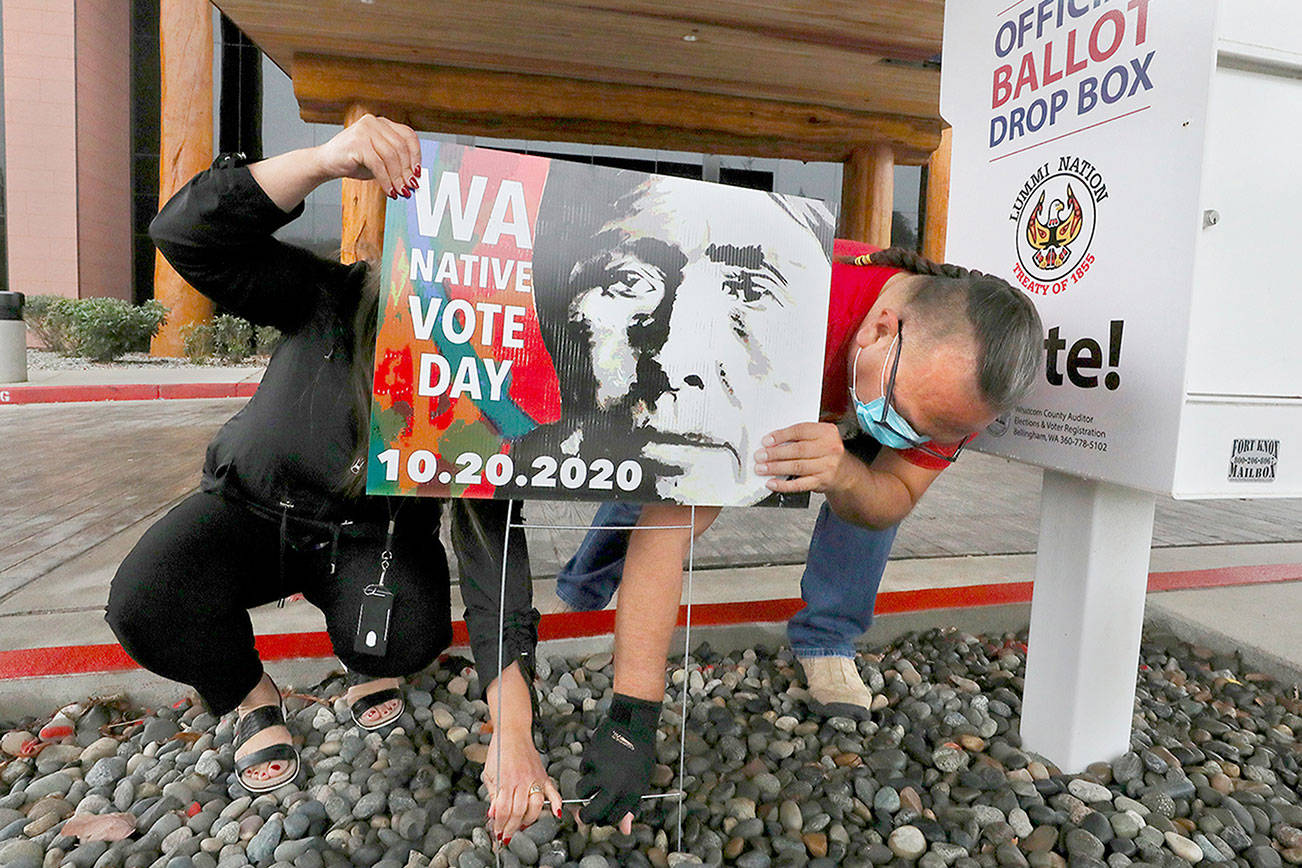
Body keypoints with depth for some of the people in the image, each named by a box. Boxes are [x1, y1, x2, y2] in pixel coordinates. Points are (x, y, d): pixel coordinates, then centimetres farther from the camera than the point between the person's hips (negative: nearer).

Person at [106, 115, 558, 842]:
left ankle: (371, 664, 12)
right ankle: (250, 696, 8)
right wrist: (323, 161, -55)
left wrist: (514, 736, -41)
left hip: (375, 536, 0)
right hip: (255, 508, 1)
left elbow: (494, 548, -33)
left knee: (406, 637, -30)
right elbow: (186, 235, -36)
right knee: (145, 604, -26)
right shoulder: (329, 299, -23)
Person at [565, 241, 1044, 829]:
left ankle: (826, 642, 0)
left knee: (872, 471, -24)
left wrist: (844, 475, -48)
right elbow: (676, 513, -50)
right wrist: (631, 718, -52)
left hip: (840, 421, 4)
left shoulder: (963, 365, -30)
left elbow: (893, 499, -21)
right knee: (649, 492, -22)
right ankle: (584, 591, 13)